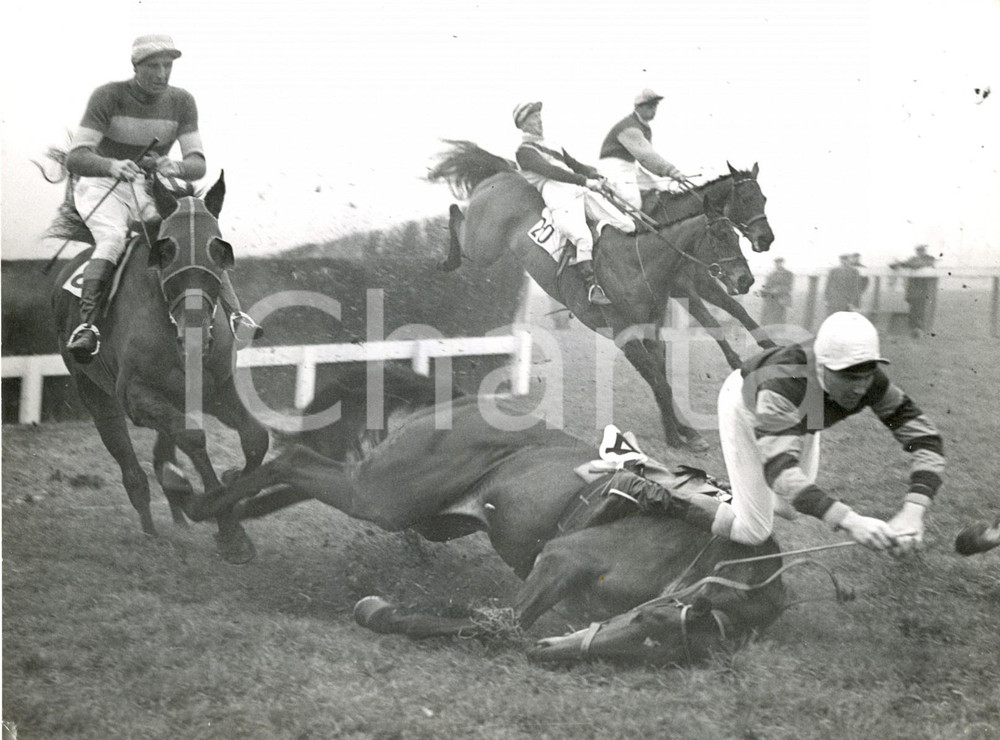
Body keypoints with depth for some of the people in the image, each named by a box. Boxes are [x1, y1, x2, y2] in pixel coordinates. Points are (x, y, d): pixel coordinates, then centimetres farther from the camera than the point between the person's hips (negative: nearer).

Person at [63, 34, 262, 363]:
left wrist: (176, 167, -35)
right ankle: (86, 325, -43)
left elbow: (198, 165, -9)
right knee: (112, 240, -33)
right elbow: (75, 158, -21)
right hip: (101, 186, -3)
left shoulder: (181, 102, -4)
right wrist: (113, 165, -44)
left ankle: (235, 316, -28)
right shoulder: (108, 96, -15)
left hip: (151, 190, 3)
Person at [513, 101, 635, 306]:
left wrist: (597, 177, 6)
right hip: (559, 198, -7)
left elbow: (577, 166, 30)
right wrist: (585, 181, -18)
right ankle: (592, 287, -30)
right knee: (582, 237, -33)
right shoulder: (524, 151, 6)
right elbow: (549, 171, -9)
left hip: (583, 191, 7)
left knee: (628, 226, -10)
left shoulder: (554, 147, 32)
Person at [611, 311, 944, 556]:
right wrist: (849, 520, -69)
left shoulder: (871, 382, -36)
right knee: (753, 531, -3)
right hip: (747, 405, -5)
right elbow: (780, 470, -56)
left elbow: (926, 440, -35)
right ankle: (640, 491, 6)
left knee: (792, 509, 16)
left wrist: (912, 513, -53)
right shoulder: (784, 382, -50)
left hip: (801, 418, 6)